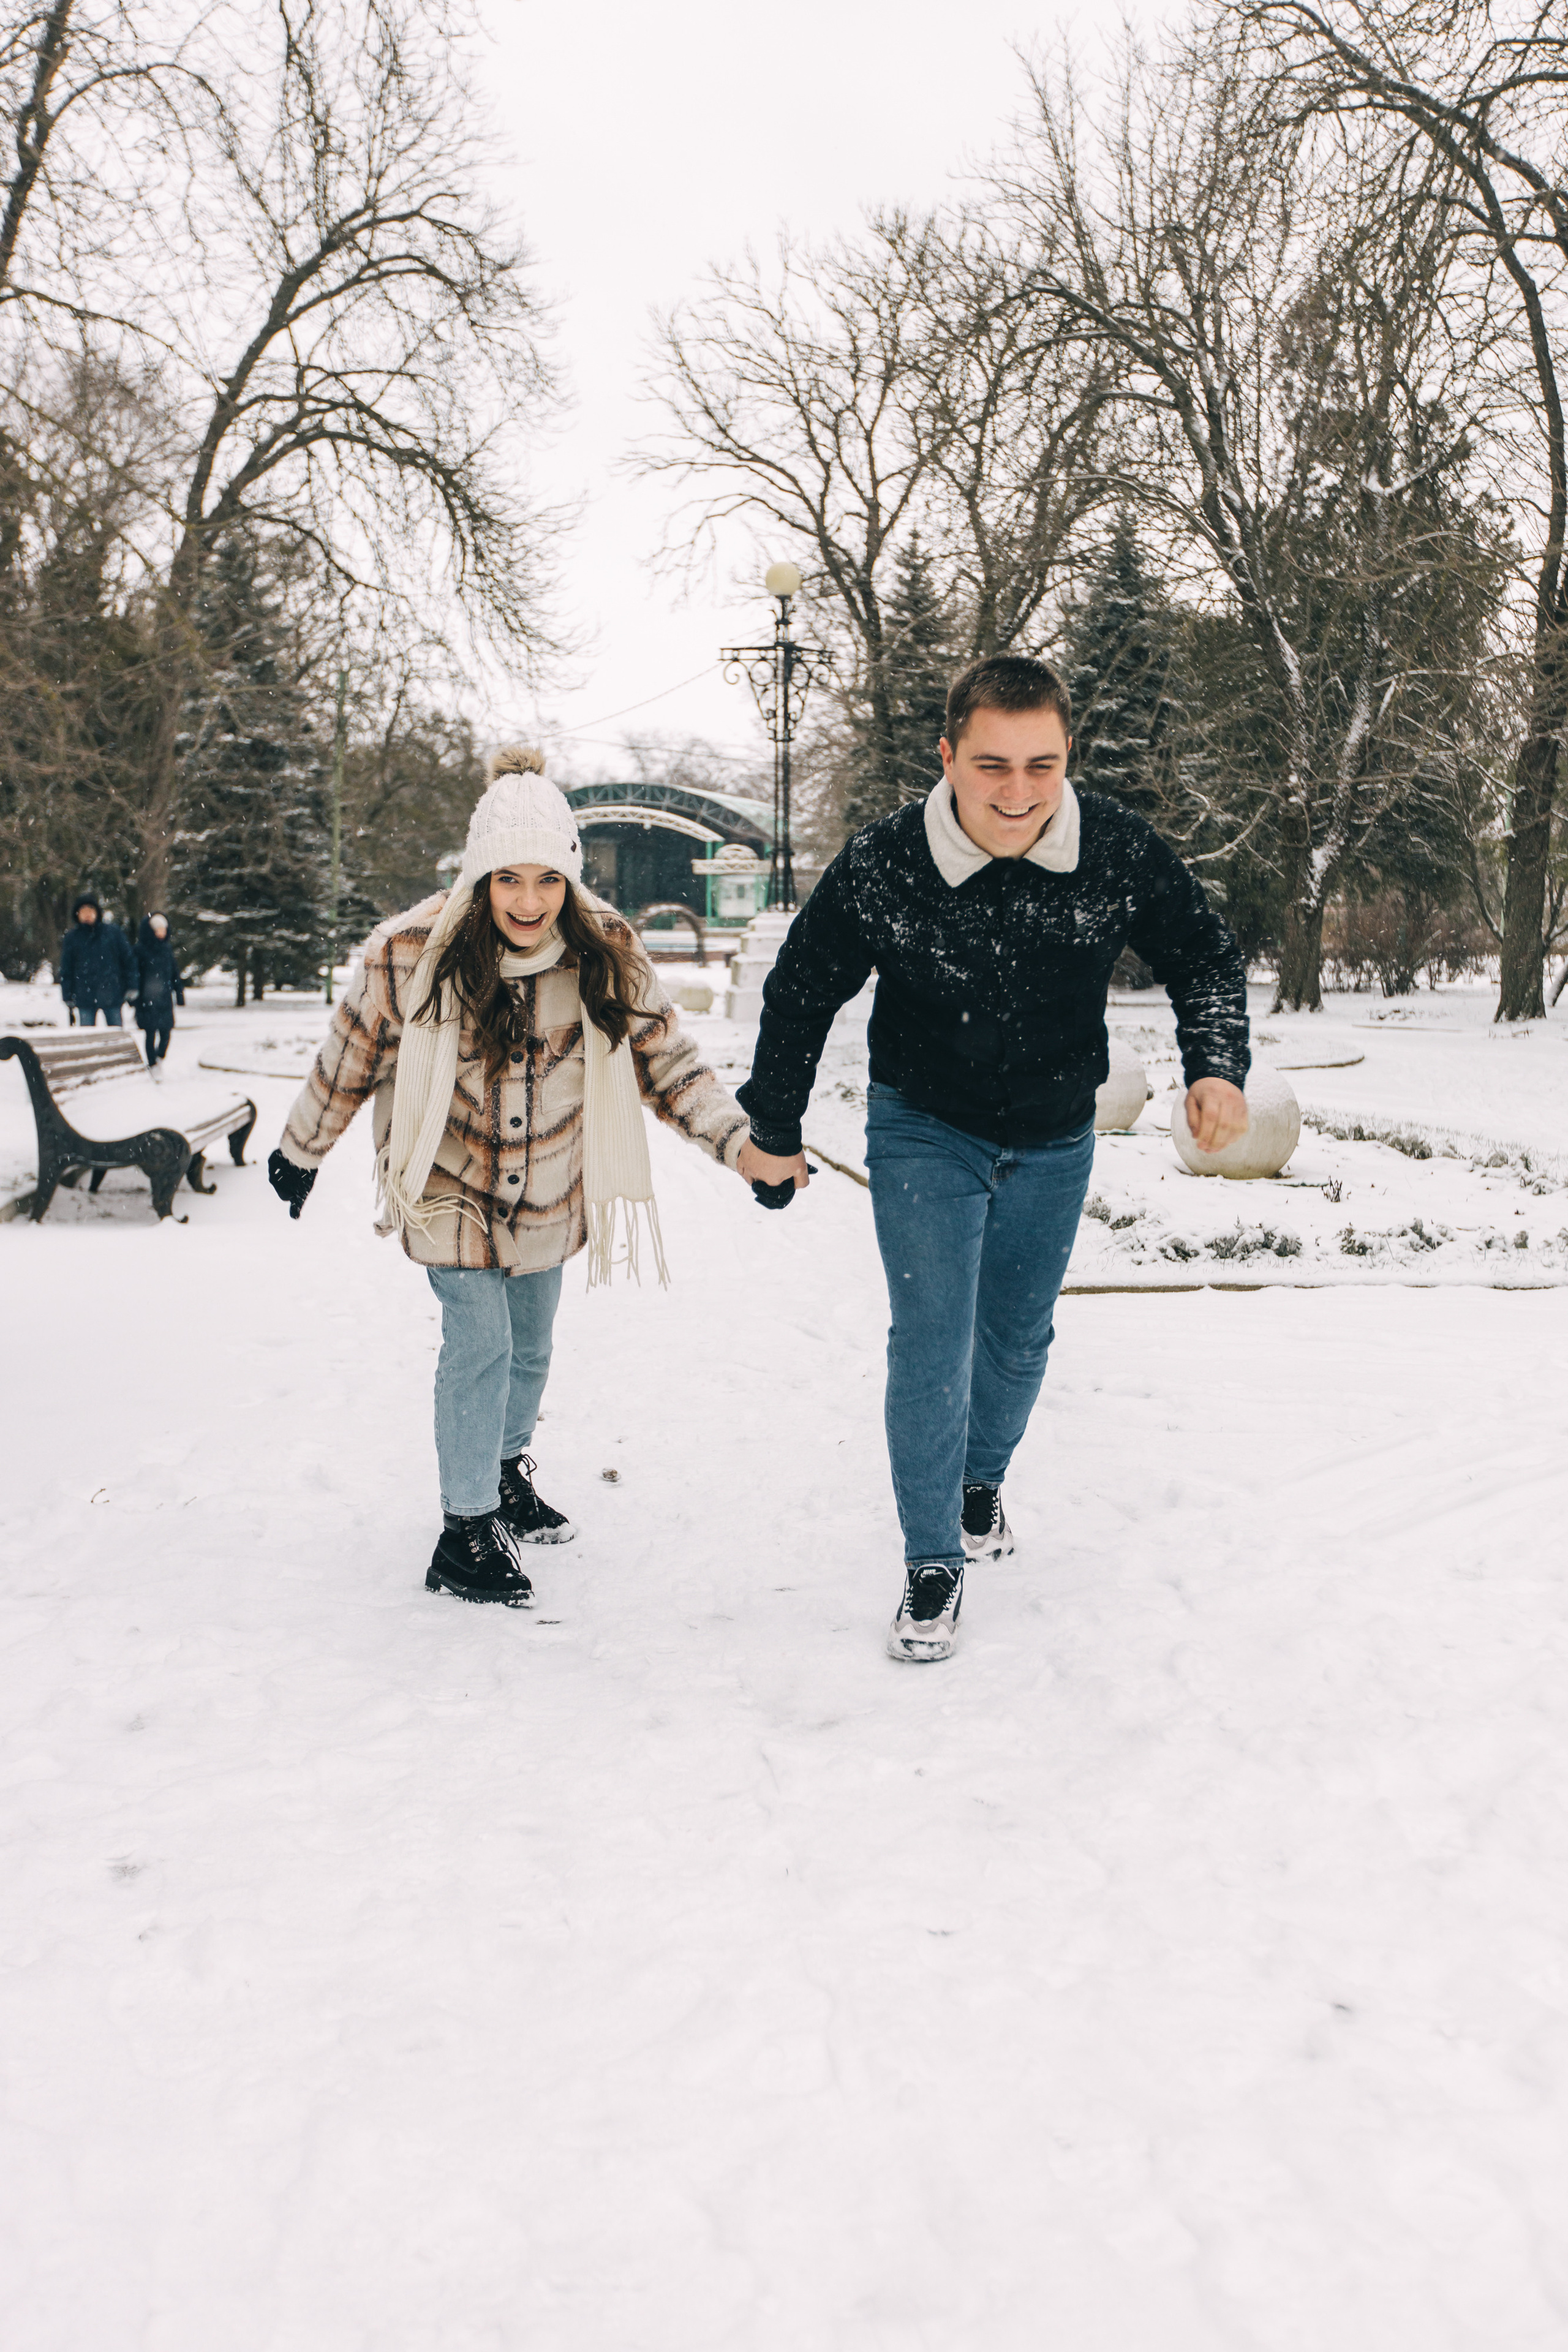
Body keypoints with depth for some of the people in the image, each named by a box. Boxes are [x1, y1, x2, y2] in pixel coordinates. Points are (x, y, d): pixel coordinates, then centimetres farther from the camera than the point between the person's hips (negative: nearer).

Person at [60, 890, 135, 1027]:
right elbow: (66, 970, 9)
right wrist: (68, 997, 4)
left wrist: (131, 987, 2)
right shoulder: (72, 938, 5)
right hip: (85, 997, 0)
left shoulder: (113, 932, 2)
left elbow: (128, 960, 7)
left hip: (112, 995, 0)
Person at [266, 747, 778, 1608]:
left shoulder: (605, 953, -15)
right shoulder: (412, 952, -22)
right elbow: (351, 1057, -7)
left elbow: (665, 1056, -8)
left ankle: (508, 1470, 45)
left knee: (530, 1348, 18)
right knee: (481, 1344, -12)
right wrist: (301, 1151, 5)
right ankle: (466, 1533, 3)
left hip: (549, 1194, 4)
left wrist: (741, 1142, -19)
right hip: (452, 1188, -4)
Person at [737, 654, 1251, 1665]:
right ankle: (934, 1563, 5)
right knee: (931, 1343, -9)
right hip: (924, 1132, -2)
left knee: (1019, 1337, 17)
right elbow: (801, 993, -8)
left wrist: (1217, 1065, -21)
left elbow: (1207, 955, -4)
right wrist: (775, 1130, -2)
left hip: (1055, 1139, 2)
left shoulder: (1122, 851, -22)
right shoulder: (881, 865, -25)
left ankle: (982, 1478, 45)